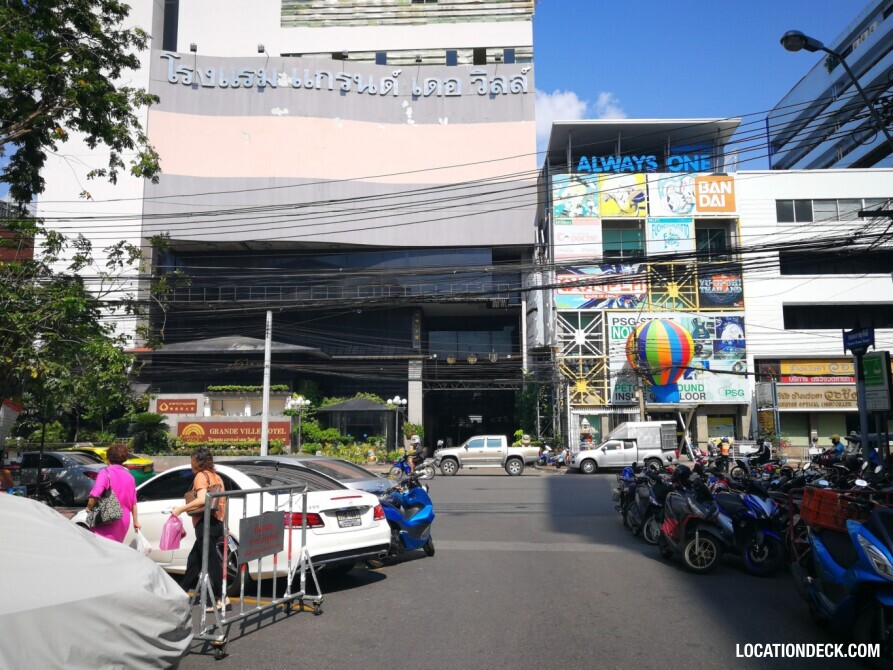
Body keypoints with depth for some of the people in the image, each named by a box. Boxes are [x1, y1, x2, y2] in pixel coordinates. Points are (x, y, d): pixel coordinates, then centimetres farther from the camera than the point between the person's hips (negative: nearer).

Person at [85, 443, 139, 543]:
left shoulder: (106, 473, -7)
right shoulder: (129, 476, 11)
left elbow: (96, 494, -23)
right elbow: (133, 502, 15)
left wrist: (89, 507, -5)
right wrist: (136, 521, 24)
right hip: (123, 523, 7)